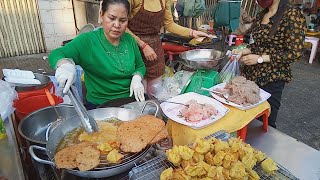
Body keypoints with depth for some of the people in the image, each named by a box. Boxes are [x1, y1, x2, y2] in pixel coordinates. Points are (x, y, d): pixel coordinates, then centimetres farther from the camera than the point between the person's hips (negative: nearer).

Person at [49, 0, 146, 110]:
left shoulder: (129, 40, 3)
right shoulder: (87, 41, -10)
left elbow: (140, 66, 14)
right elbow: (55, 55, -14)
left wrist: (137, 79, -8)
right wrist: (64, 65, -37)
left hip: (131, 102, 2)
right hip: (99, 107, -2)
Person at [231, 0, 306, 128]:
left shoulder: (292, 14, -13)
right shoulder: (261, 15, 9)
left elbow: (295, 53, -14)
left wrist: (260, 58, -17)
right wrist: (243, 52, 0)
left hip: (272, 78, -6)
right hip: (251, 73, 6)